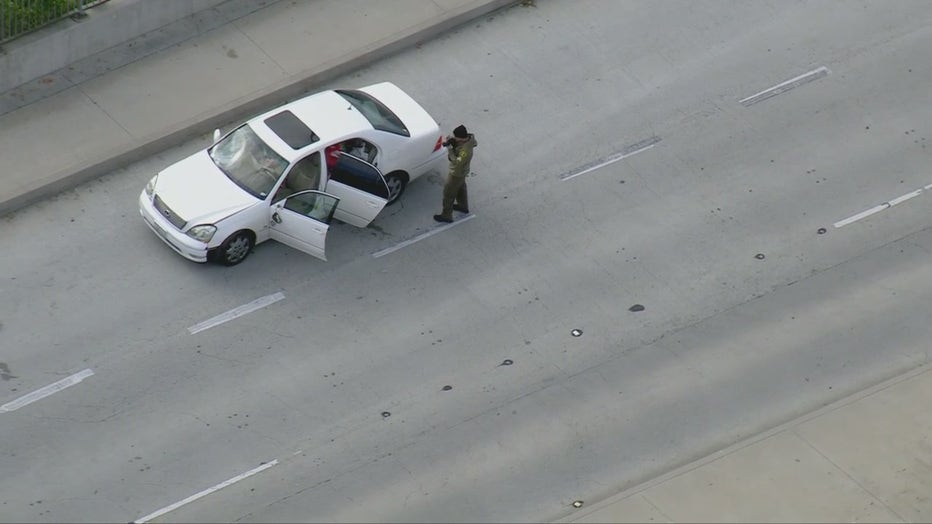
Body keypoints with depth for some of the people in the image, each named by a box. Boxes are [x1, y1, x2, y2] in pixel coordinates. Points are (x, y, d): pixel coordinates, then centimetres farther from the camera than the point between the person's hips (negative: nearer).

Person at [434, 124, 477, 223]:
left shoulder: (466, 150, -43)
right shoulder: (469, 137, -19)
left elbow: (457, 162, -39)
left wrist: (449, 148, -40)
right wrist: (451, 142, -16)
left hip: (457, 174, -9)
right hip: (462, 171, 9)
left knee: (448, 193, 10)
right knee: (460, 188, 32)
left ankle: (446, 216, 27)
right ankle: (463, 206, 55)